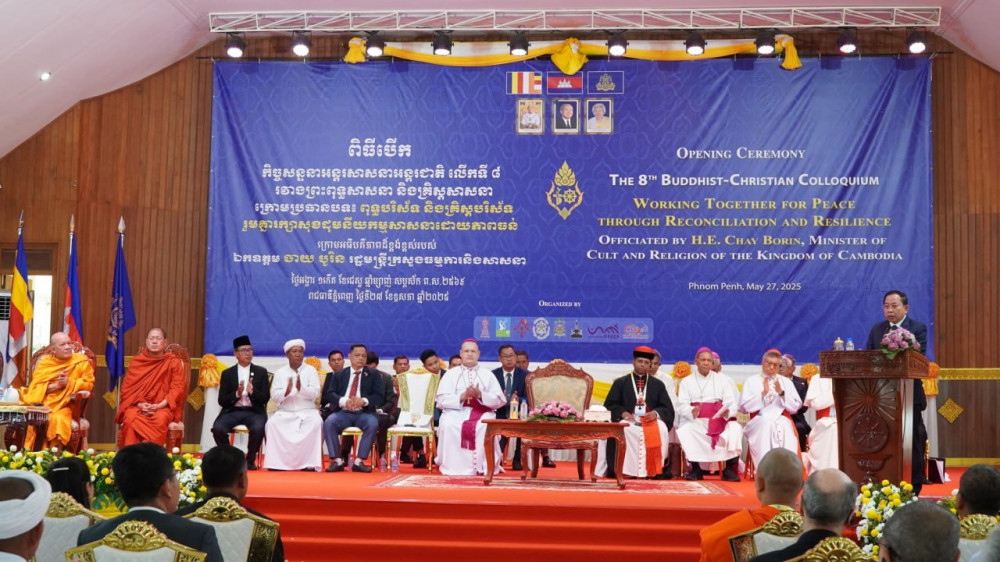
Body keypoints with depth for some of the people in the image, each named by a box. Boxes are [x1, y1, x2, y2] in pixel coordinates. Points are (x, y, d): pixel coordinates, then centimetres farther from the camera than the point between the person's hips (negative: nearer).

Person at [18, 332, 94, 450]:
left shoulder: (81, 361, 4)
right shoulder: (44, 362, 9)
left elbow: (88, 384, 0)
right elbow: (35, 387, -1)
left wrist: (69, 382, -13)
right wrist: (56, 385, -15)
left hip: (64, 406, -2)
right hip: (41, 404, 2)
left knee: (58, 420, -34)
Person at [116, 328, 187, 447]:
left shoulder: (174, 362, 3)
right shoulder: (136, 361, 8)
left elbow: (177, 388, -4)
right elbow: (127, 388, 5)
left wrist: (160, 405, -17)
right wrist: (139, 404, -13)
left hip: (163, 406, -2)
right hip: (138, 405, 2)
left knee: (160, 420, -36)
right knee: (130, 418, -32)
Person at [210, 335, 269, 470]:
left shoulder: (261, 372, 9)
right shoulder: (227, 373, 10)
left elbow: (265, 398, 2)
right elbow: (222, 401, 4)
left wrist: (252, 391, -18)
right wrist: (236, 394, -14)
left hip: (254, 412, -1)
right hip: (232, 411, 1)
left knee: (258, 428, -33)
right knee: (217, 428, -29)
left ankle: (250, 460, -7)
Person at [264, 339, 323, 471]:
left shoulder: (311, 371, 7)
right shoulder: (280, 373, 10)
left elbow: (315, 394, -6)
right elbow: (274, 396, 0)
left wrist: (301, 388, -25)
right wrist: (286, 391, -21)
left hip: (307, 412, -1)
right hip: (285, 412, 1)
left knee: (316, 423, -32)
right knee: (272, 422, -28)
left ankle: (309, 462, -27)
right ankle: (276, 462, -21)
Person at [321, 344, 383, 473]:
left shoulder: (373, 374, 13)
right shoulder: (338, 375, 16)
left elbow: (379, 396, 2)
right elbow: (329, 394, 4)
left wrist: (363, 401, -18)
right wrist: (344, 401, -18)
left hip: (363, 413, -1)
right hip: (343, 412, 1)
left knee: (373, 424, -33)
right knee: (329, 422, -30)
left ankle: (359, 461, -26)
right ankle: (337, 461, -21)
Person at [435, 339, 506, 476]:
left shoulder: (487, 374, 14)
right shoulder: (451, 374, 13)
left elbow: (499, 400, 4)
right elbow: (441, 400, 2)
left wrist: (480, 395, -12)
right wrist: (462, 396, -14)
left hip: (481, 411, 0)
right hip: (455, 411, 0)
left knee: (486, 426, -33)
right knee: (448, 424, -33)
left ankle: (485, 466, -22)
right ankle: (453, 467, -23)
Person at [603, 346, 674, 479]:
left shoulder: (658, 384, 19)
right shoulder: (620, 383, 16)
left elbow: (668, 409, 12)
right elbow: (610, 404, 8)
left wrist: (656, 413, -11)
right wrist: (623, 413, -13)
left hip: (651, 420, 1)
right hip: (629, 420, -1)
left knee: (661, 429, -34)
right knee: (625, 429, -37)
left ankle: (658, 468, -25)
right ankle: (628, 469, -29)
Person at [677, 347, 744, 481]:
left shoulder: (723, 380, 16)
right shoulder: (686, 382, 14)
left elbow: (731, 403, 5)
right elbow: (682, 406, 2)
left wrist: (727, 412, -20)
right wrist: (692, 412, -22)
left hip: (719, 420, 1)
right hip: (695, 421, 0)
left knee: (735, 428, -30)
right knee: (684, 431, -32)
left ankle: (730, 469, -21)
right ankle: (695, 469, -19)